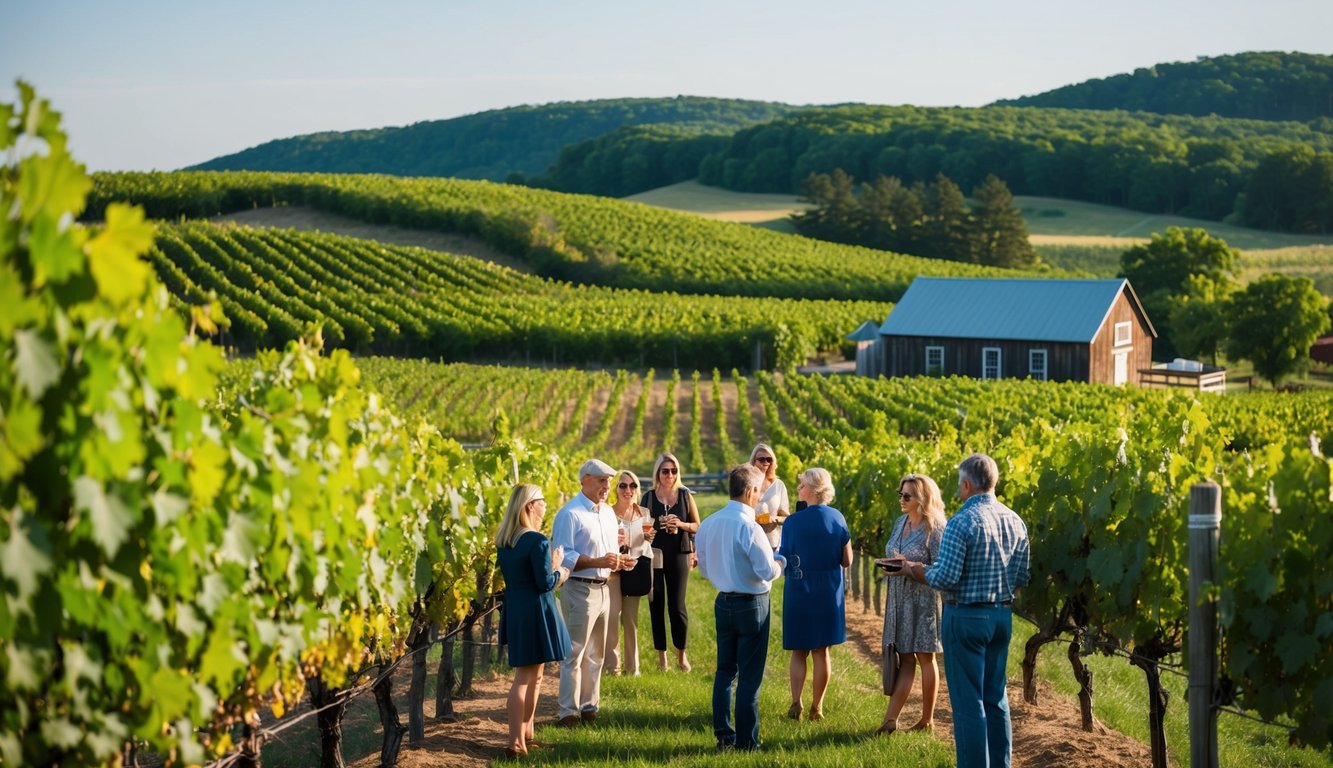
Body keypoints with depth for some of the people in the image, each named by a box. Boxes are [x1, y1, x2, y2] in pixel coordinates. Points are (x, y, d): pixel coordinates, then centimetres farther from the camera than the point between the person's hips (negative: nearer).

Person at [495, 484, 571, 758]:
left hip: (514, 610, 8)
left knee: (533, 675, 20)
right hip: (535, 612, -8)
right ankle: (516, 743, 1)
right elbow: (545, 583, -18)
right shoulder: (537, 541, -19)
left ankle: (526, 734, 27)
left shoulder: (503, 541, 6)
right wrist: (559, 571, 0)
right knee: (525, 677, -2)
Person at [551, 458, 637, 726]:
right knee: (574, 653, -4)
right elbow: (562, 556, -19)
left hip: (603, 589, 9)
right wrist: (597, 562, -25)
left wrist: (619, 560, 1)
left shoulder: (607, 512, 14)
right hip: (579, 590, -8)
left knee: (596, 653, 15)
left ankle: (590, 707, 24)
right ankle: (568, 712, 1)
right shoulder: (569, 514, -13)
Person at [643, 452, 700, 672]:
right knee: (656, 605, 3)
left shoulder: (685, 495, 4)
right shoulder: (648, 498, 4)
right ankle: (661, 654, 15)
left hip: (678, 555, -1)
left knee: (677, 606, -6)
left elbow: (697, 526, 7)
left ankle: (681, 653, 13)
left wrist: (680, 524, -11)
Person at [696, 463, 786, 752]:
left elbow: (704, 568, 10)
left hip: (723, 602, 6)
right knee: (750, 675, 3)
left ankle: (723, 735, 18)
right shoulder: (749, 527, -21)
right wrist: (780, 561, 1)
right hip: (751, 605, -6)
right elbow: (768, 571, -19)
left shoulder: (708, 524, 1)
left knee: (725, 670, 14)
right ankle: (746, 740, 8)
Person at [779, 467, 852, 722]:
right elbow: (847, 560, 0)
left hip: (800, 593, -2)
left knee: (798, 651, 12)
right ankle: (816, 708, 16)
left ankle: (796, 704, 1)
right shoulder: (837, 518, -5)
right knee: (821, 651, 12)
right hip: (829, 595, 2)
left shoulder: (793, 522, -14)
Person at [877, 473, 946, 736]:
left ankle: (927, 720, 15)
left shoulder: (933, 529, -12)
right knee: (903, 658, 5)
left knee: (925, 657, 5)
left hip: (923, 599, -6)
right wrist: (891, 566, 3)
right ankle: (891, 719, -1)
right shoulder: (900, 522, 10)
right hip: (899, 599, 6)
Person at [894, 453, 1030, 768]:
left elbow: (945, 577, -19)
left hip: (966, 617, -7)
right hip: (1002, 616, 7)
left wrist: (916, 570, -2)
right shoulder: (1015, 521, 5)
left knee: (968, 700, -1)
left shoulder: (961, 522, -17)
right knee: (996, 697, 15)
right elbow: (1022, 578, 9)